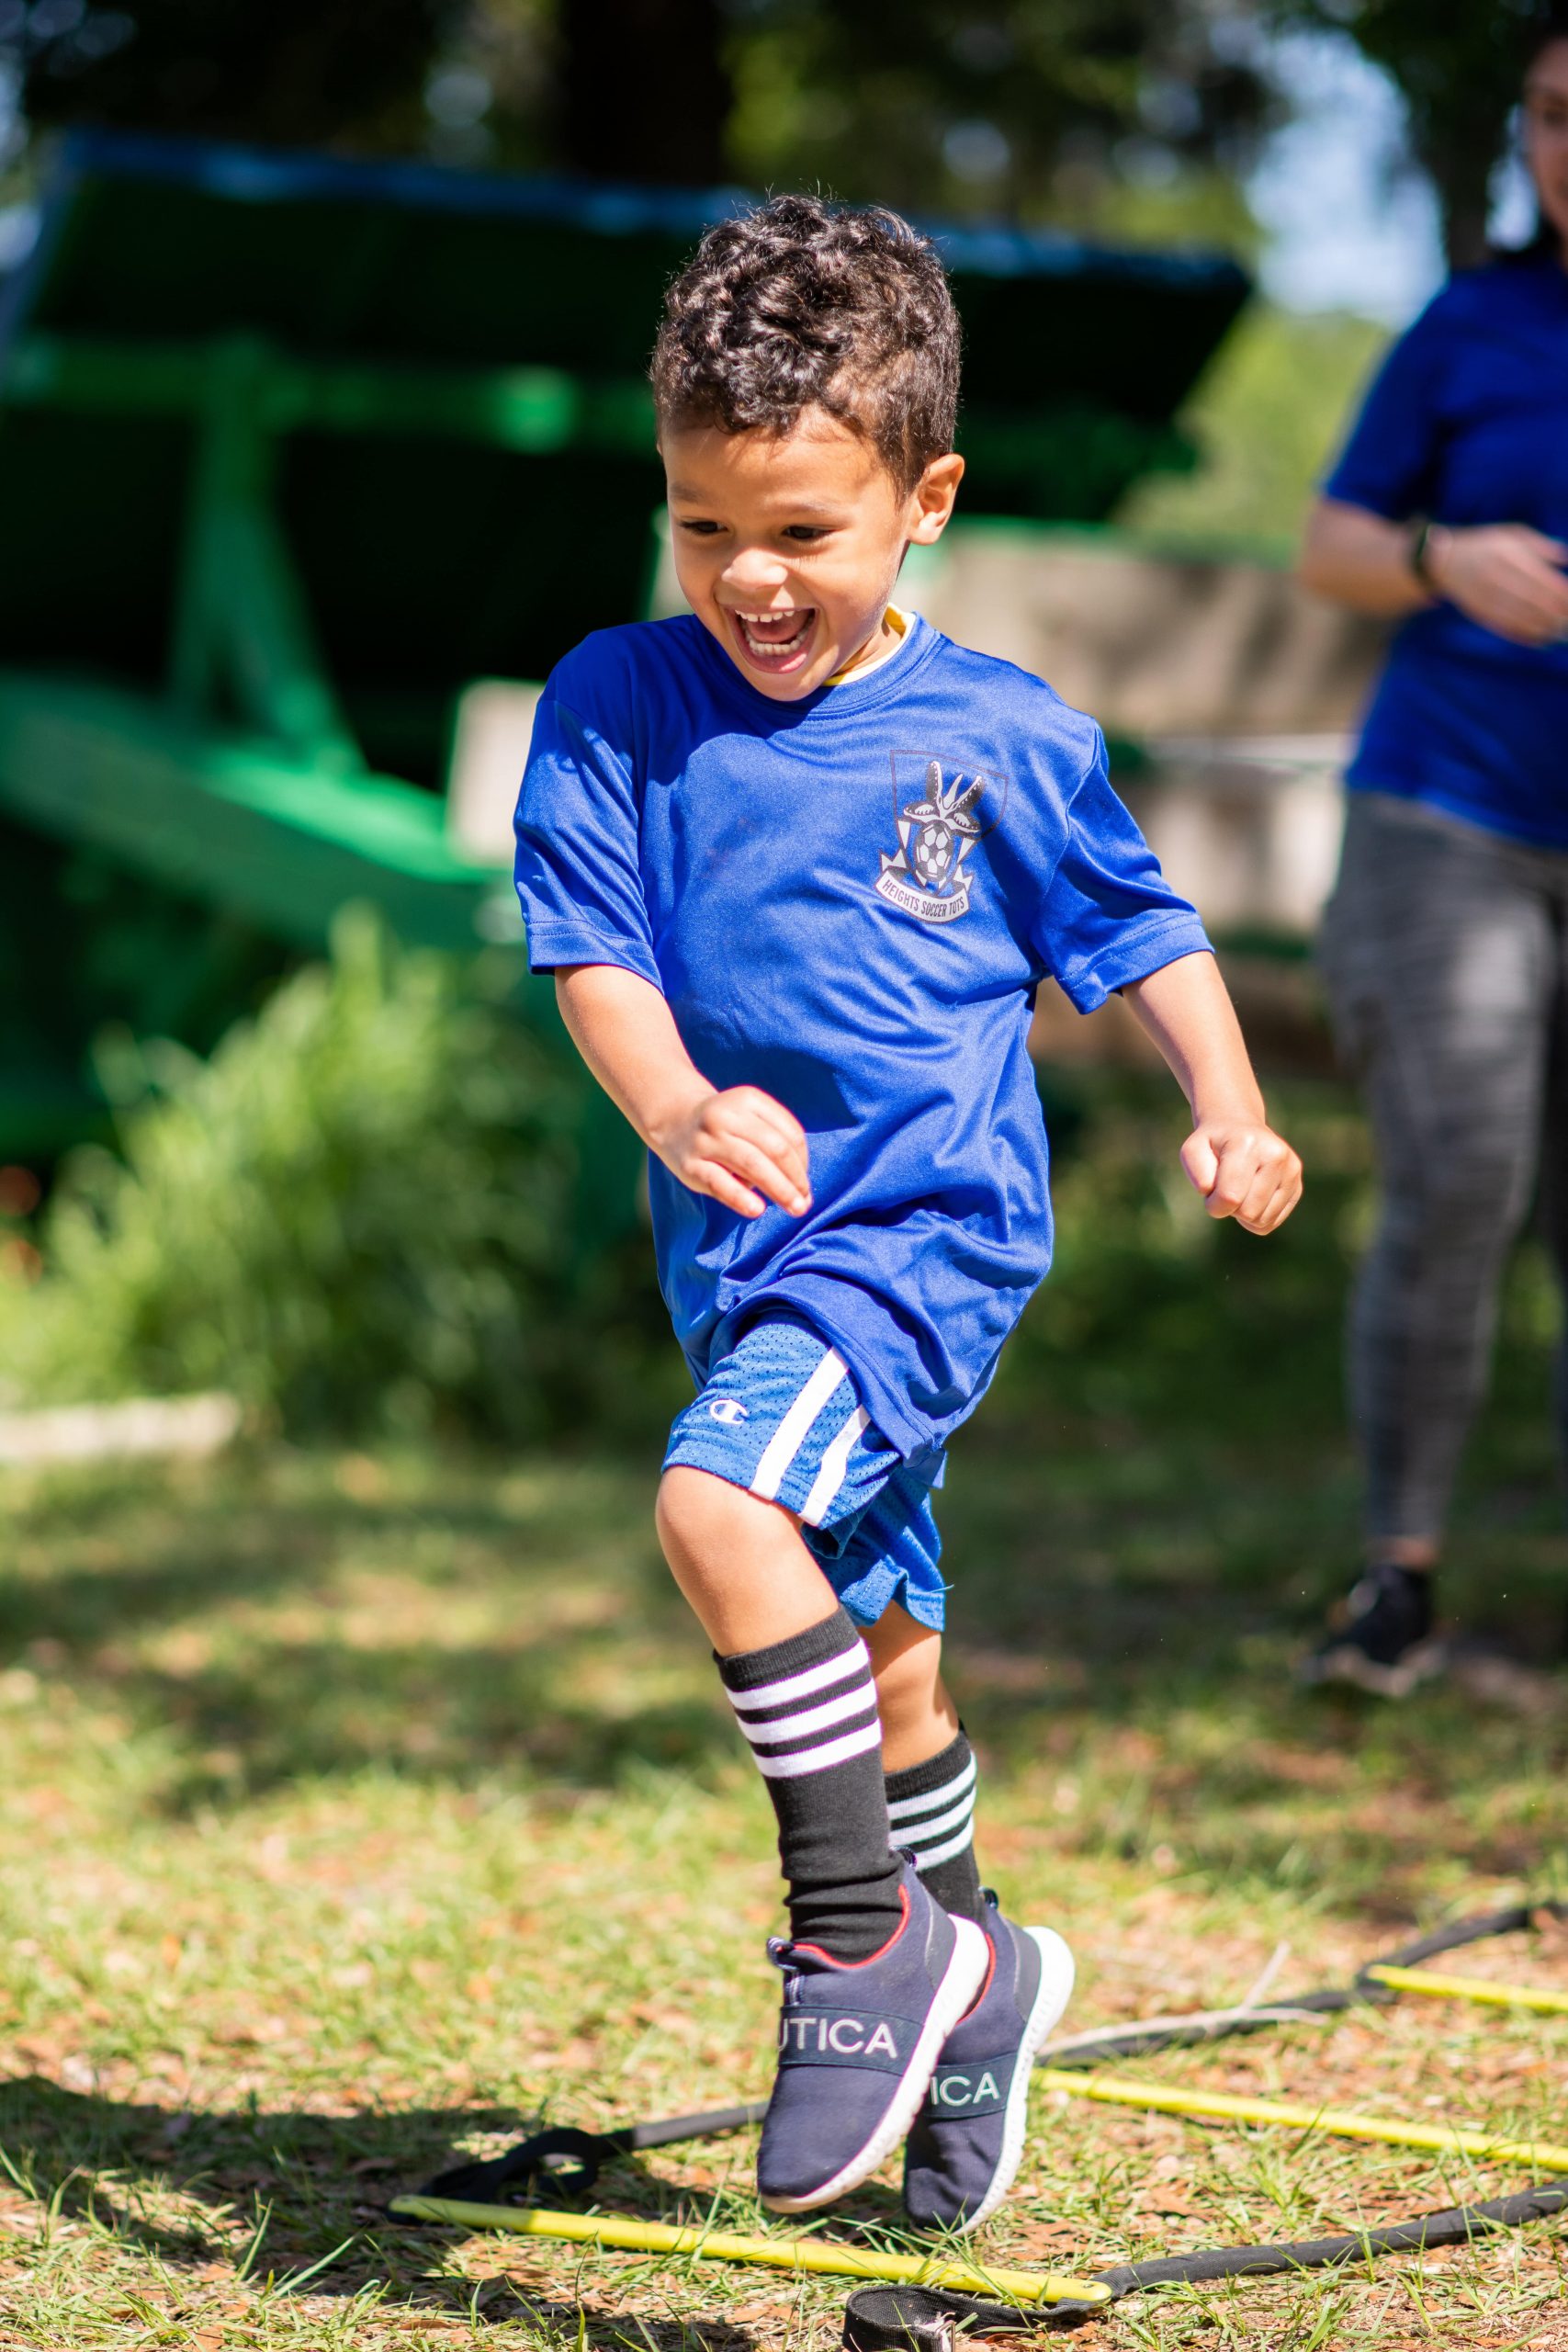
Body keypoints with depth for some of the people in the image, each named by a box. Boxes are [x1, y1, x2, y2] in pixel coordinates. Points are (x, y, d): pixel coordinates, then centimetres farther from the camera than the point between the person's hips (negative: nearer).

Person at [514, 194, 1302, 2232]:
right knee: (876, 1659, 16)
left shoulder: (1004, 740, -5)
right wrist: (677, 1109, -27)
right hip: (747, 1239, 4)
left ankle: (867, 1933, -16)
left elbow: (1139, 927, 8)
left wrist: (1228, 1108, -6)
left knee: (722, 1498, -29)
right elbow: (594, 948, -8)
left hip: (932, 1222, -4)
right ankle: (971, 1978, 38)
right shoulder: (617, 707, -1)